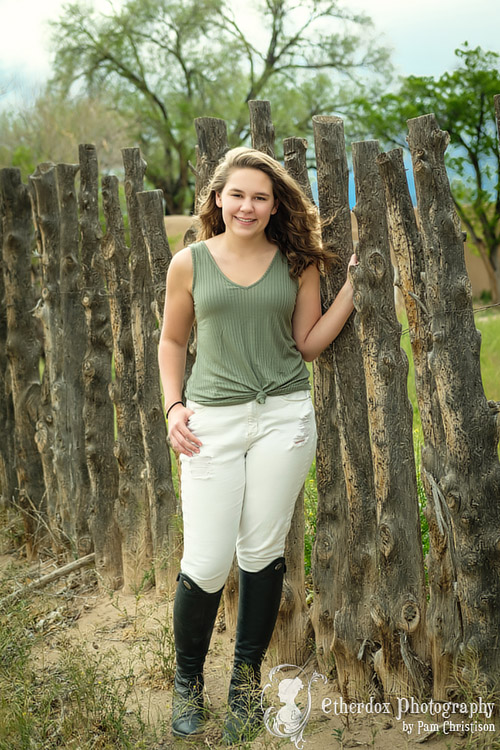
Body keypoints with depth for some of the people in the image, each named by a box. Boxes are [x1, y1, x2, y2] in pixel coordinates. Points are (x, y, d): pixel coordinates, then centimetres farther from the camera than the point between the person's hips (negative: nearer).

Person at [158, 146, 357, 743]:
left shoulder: (297, 262, 5)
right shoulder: (190, 263, 3)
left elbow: (309, 343, 6)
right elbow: (172, 341, 12)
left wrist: (352, 285, -1)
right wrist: (174, 406, 0)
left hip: (283, 415, 1)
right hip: (212, 422, -1)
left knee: (263, 550, 8)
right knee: (206, 563, -3)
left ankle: (246, 677, 28)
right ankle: (187, 677, 22)